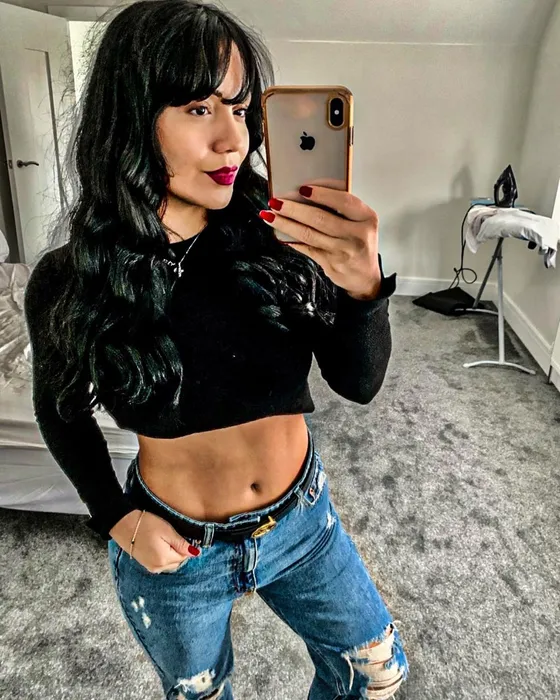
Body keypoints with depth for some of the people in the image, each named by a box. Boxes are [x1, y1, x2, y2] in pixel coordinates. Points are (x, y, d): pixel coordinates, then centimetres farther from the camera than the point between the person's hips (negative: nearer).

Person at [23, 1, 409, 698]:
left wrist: (363, 286, -35)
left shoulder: (275, 239, -16)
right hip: (174, 550, 0)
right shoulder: (67, 282, -17)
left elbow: (358, 384, -17)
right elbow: (61, 410, 0)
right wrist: (115, 517, -9)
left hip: (302, 518, 2)